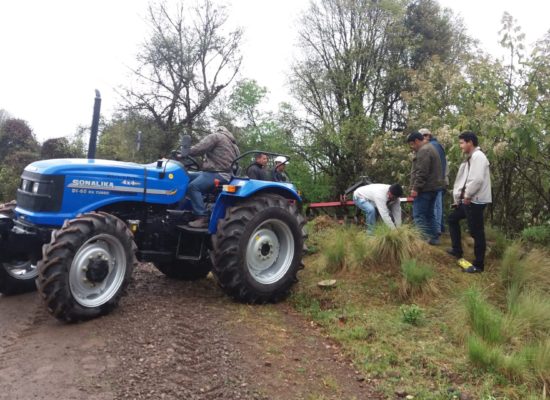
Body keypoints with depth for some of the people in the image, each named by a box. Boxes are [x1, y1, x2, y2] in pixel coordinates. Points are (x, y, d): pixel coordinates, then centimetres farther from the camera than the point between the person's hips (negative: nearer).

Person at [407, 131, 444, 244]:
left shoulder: (423, 151, -14)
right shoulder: (430, 148, 20)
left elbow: (421, 173, -22)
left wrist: (415, 188, -21)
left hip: (425, 188, -11)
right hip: (433, 187, 11)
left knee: (418, 215, -9)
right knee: (429, 214, 15)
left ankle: (426, 239, -12)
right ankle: (434, 238, 18)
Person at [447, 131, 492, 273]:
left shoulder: (478, 156, -16)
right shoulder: (470, 158, 17)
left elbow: (477, 179, -28)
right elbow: (464, 180, 18)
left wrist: (467, 196, -18)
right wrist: (459, 197, 14)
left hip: (475, 201, -11)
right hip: (467, 200, 11)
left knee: (476, 232, -4)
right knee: (452, 219, 24)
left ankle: (478, 265, 5)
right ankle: (457, 250, 32)